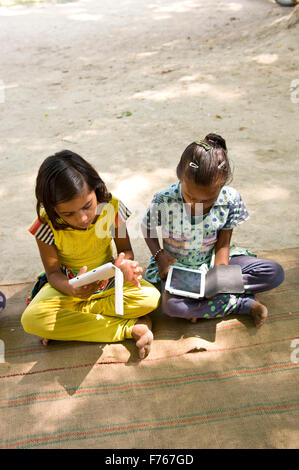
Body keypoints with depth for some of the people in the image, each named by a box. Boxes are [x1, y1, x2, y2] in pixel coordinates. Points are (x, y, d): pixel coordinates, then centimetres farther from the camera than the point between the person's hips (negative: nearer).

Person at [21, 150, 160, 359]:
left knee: (151, 298, -26)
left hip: (109, 280, 1)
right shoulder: (47, 225, -22)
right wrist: (72, 289, -37)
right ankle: (130, 328, -24)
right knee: (31, 320, -28)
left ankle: (67, 318, -14)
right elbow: (53, 272, -13)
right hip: (70, 285, 0)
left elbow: (125, 249, -7)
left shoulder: (112, 207, -20)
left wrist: (125, 263, -32)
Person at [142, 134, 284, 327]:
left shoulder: (230, 199, -18)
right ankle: (244, 303, -18)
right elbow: (147, 228, -3)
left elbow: (223, 244, -9)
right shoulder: (165, 200, -23)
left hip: (211, 261, 3)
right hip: (176, 266, -2)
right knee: (171, 305, -36)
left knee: (275, 273, -13)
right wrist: (160, 255, -19)